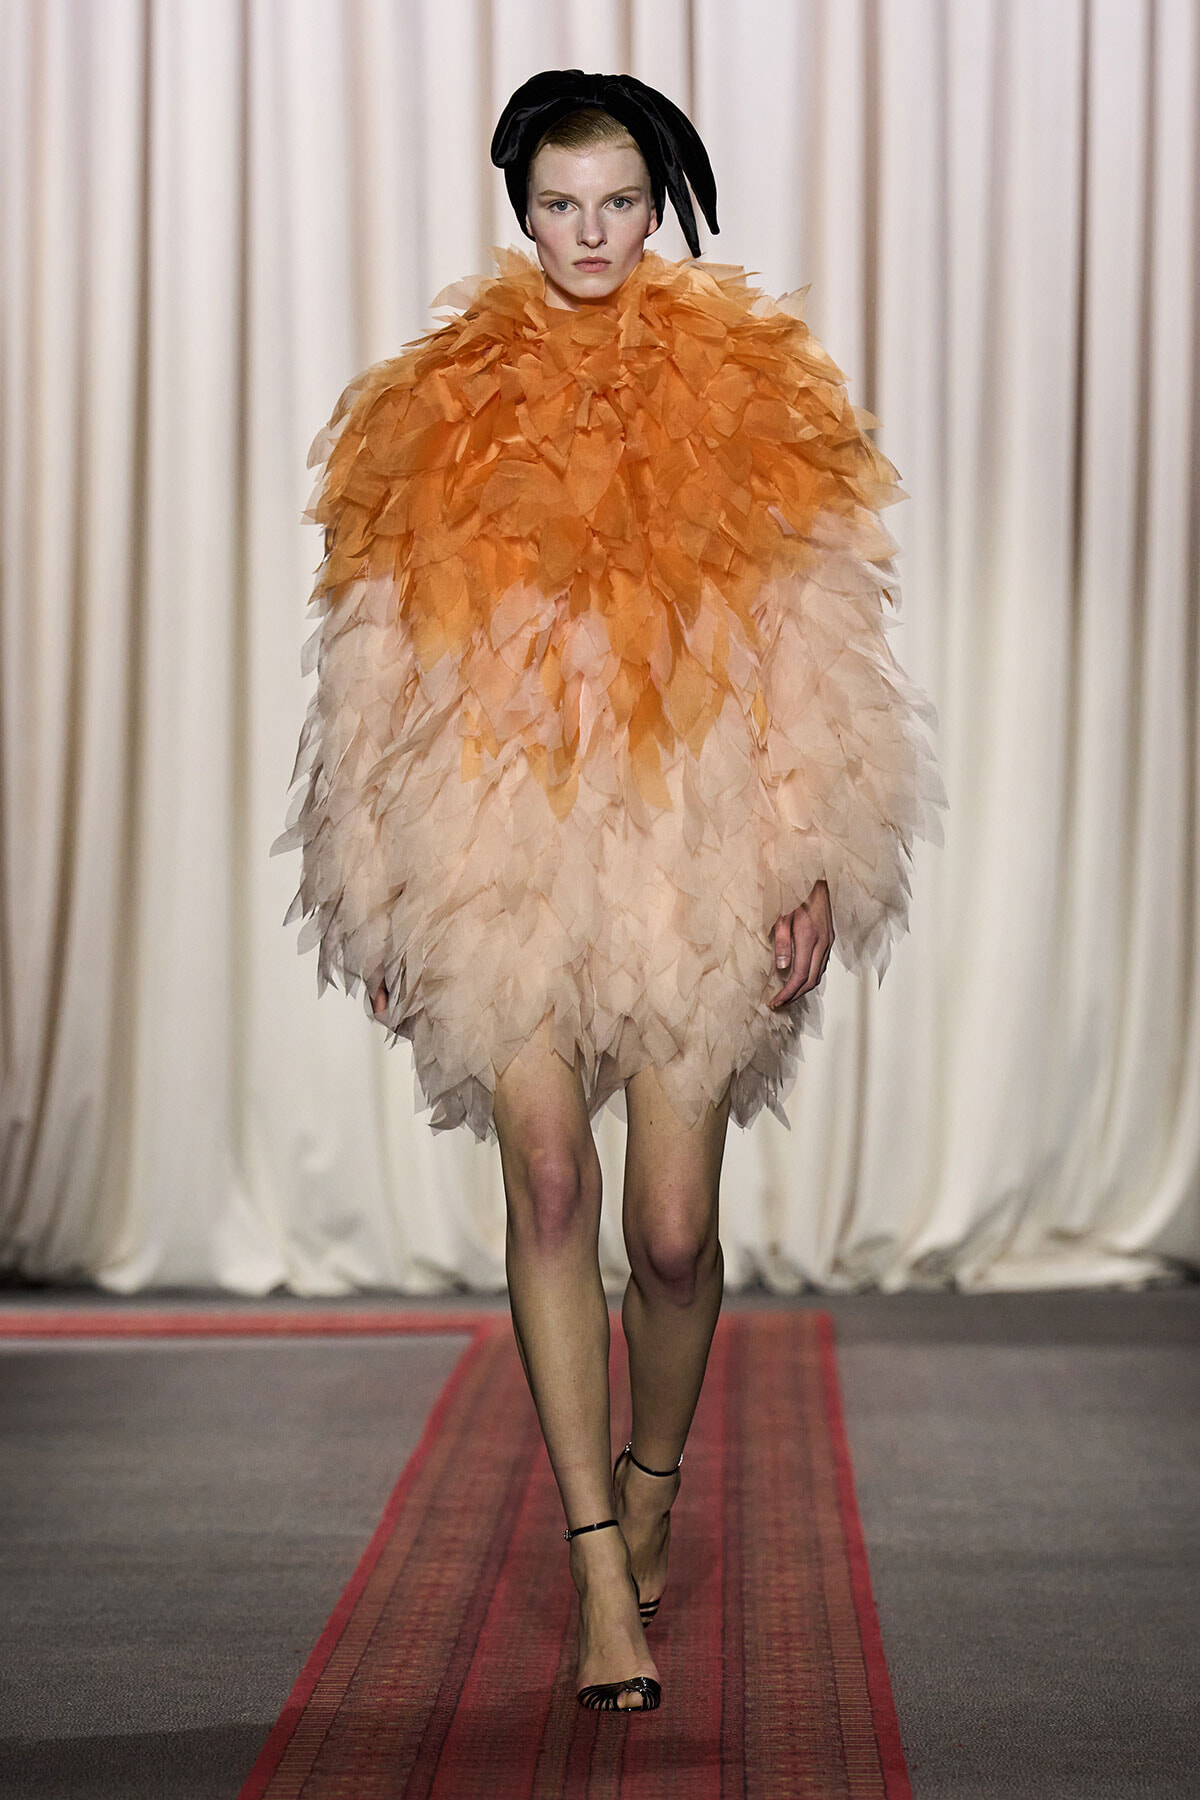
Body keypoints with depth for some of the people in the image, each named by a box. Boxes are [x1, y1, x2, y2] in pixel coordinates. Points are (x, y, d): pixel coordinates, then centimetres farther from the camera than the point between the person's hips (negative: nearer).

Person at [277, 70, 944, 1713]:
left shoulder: (748, 391, 6)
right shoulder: (440, 408, 8)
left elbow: (813, 649, 5)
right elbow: (386, 667, 10)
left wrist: (810, 863, -2)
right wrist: (386, 896, 8)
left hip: (693, 859, 0)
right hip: (504, 858, 1)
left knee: (675, 1229, 0)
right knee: (550, 1188, -8)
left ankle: (652, 1478, 29)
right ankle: (602, 1566, -2)